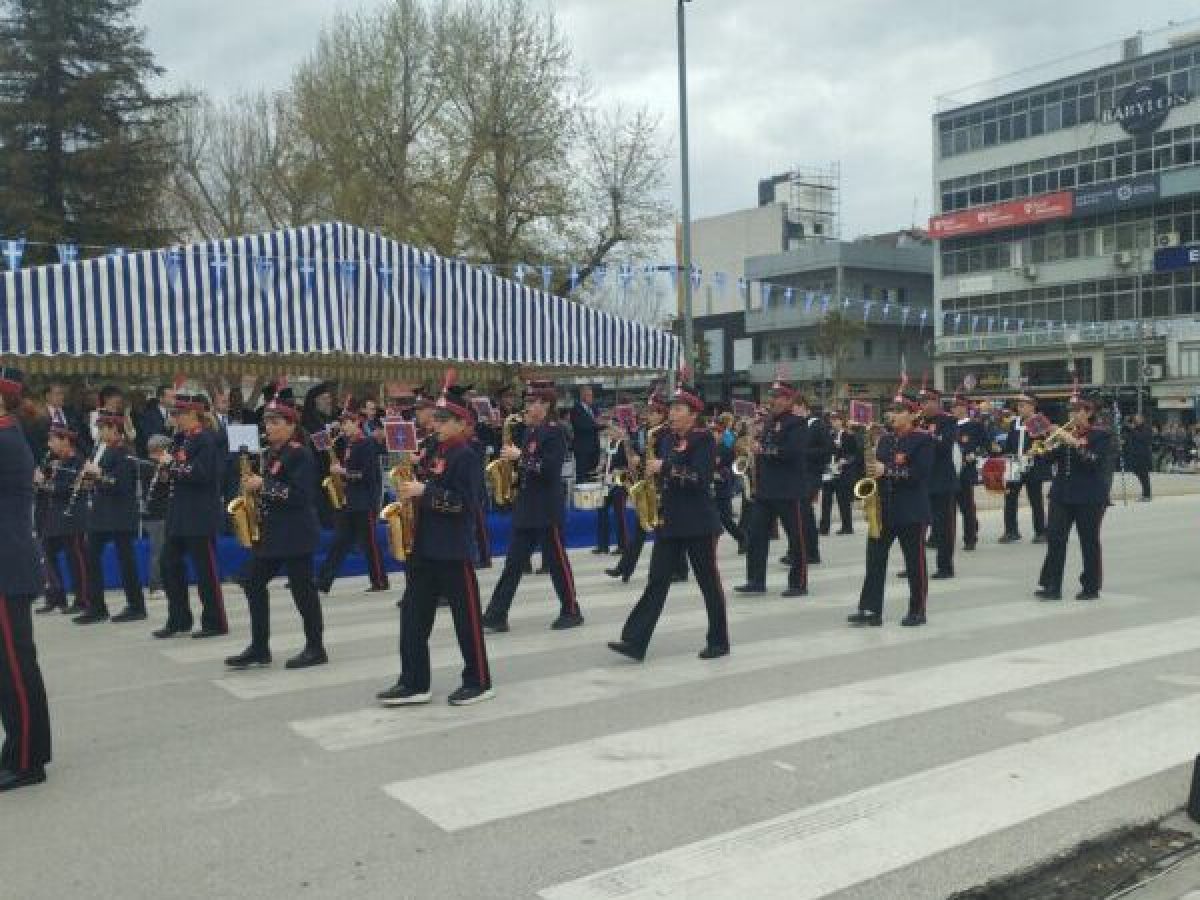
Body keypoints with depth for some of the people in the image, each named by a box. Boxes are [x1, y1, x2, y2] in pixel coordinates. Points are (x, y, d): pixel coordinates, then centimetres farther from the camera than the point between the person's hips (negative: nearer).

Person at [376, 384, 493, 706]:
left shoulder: (467, 456, -10)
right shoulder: (436, 454, 14)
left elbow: (463, 501, -20)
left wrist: (423, 492, -21)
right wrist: (412, 491, 3)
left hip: (453, 550, -9)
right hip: (425, 547, 9)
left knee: (466, 616, 1)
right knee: (414, 615, 7)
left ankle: (478, 682, 12)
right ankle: (414, 683, 14)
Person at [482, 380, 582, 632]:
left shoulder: (555, 432, -12)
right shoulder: (530, 431, 13)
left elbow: (549, 469, -22)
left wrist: (519, 456, -19)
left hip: (547, 509, -8)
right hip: (525, 507, 8)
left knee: (556, 561, 2)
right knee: (514, 562, 6)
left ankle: (571, 612, 16)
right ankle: (496, 615, 7)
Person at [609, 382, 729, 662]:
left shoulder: (704, 439, -9)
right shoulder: (671, 440, 13)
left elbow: (700, 478, -20)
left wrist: (665, 467, -20)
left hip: (699, 522, -7)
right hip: (670, 520, 7)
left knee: (709, 581, 5)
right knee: (657, 581, 1)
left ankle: (719, 641, 18)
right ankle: (635, 641, -3)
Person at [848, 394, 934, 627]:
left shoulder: (923, 439, -6)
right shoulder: (885, 440, 14)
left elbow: (920, 472, -17)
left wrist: (887, 470, -21)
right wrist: (871, 473, -2)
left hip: (912, 512, -6)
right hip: (883, 509, 6)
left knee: (915, 562, 3)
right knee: (875, 558, 1)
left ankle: (917, 612, 13)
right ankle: (871, 610, 2)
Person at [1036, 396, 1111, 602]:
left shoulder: (1101, 435, -3)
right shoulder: (1065, 432, 12)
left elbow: (1095, 461, -17)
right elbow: (1050, 459, 9)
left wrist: (1074, 442, -22)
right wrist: (1049, 444, -10)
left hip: (1089, 497, -4)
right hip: (1061, 494, 5)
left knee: (1089, 542, 3)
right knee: (1055, 538, -3)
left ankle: (1091, 587, 14)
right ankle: (1051, 586, -1)